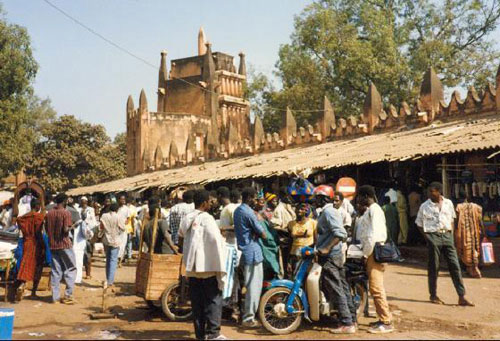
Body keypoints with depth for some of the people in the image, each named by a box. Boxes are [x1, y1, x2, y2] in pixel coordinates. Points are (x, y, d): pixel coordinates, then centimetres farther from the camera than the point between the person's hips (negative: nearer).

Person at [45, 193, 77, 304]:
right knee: (70, 269, 5)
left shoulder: (49, 213, 6)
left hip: (52, 245, 6)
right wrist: (70, 227, 2)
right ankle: (68, 296, 1)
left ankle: (55, 297, 12)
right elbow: (66, 229, -18)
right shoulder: (66, 213, -12)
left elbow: (46, 229, 9)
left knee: (55, 271, 10)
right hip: (64, 245, -6)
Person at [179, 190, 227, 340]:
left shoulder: (186, 219, 10)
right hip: (208, 266, -6)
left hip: (191, 267, 6)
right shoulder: (207, 218, -12)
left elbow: (180, 234, 26)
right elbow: (216, 240, -20)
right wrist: (220, 267, -18)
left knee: (196, 301, 10)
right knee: (213, 299, 2)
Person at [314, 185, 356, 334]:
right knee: (343, 288, 13)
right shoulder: (332, 211, 16)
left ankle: (346, 324, -2)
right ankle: (351, 320, 19)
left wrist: (326, 248, -21)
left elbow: (340, 233, -26)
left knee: (336, 291, -5)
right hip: (338, 254, 10)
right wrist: (321, 246, 20)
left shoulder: (328, 212, -15)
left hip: (329, 256, -10)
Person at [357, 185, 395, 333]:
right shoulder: (370, 210, 18)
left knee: (376, 288, -10)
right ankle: (384, 318, 20)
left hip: (374, 252, -10)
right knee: (375, 288, 13)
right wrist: (365, 251, 15)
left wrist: (365, 254, -15)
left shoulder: (374, 209, -11)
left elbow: (374, 235, -18)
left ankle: (386, 322, -6)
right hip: (372, 252, 10)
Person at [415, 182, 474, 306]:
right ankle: (433, 295, 15)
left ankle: (462, 297, 1)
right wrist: (428, 238, -3)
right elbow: (419, 224, 5)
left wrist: (451, 234, 6)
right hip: (433, 236, -3)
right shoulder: (425, 206, -1)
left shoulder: (448, 203, 7)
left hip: (447, 236, 3)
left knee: (455, 265, -2)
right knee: (433, 267, 3)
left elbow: (452, 220, 18)